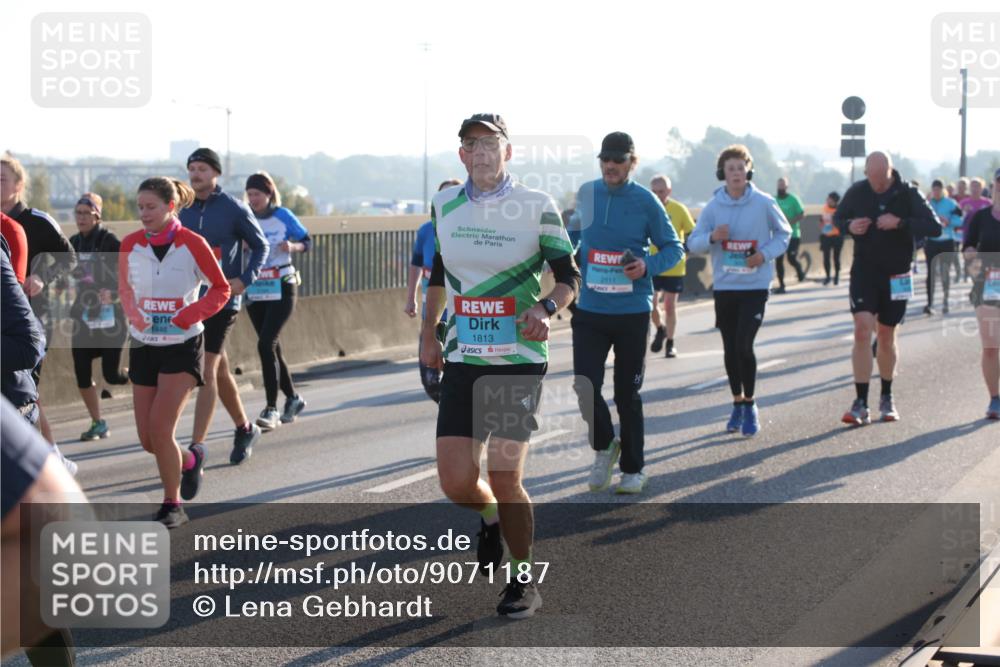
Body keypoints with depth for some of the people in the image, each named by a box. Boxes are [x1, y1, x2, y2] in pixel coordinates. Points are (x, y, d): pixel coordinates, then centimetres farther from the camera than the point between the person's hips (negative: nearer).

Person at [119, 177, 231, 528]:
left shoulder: (193, 244, -11)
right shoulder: (130, 245, -1)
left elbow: (221, 288, -2)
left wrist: (189, 315, -18)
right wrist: (133, 313, -7)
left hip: (183, 346, -4)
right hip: (143, 346, 4)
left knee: (160, 427, -15)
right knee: (148, 439, 4)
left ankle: (172, 505, 1)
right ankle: (190, 459, 37)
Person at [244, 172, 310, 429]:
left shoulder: (283, 216, -5)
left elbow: (307, 241, 4)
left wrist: (292, 246, -17)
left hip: (281, 289, -4)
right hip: (255, 290, 5)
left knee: (266, 343, -16)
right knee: (271, 347, 11)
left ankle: (271, 409, -14)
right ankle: (292, 398, 30)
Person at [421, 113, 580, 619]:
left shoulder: (537, 206, -5)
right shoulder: (445, 205, 6)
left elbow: (569, 277, 0)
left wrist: (545, 309, -19)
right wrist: (428, 333, 17)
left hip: (520, 359, -3)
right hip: (461, 359, 3)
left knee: (504, 478, -9)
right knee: (456, 483, -5)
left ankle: (524, 580, 12)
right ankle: (490, 519, 32)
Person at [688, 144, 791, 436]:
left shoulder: (764, 203, -5)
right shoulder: (713, 207, 0)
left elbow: (784, 233, 7)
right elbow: (693, 243, 0)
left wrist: (765, 254, -10)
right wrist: (712, 237, -21)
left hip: (755, 286, -3)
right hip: (724, 286, 3)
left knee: (744, 346, -13)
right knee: (730, 349, 10)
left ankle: (750, 404, 5)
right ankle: (738, 403, 27)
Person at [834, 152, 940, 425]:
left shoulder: (908, 194, -8)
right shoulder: (857, 192, -4)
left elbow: (934, 228, -14)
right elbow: (838, 218, 12)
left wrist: (901, 223, -27)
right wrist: (849, 227, -11)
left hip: (896, 276, 0)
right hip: (863, 271, 0)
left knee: (886, 336, 10)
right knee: (862, 331, -13)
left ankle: (886, 398, 29)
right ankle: (861, 404, -13)